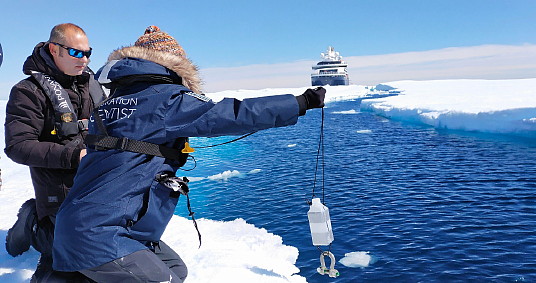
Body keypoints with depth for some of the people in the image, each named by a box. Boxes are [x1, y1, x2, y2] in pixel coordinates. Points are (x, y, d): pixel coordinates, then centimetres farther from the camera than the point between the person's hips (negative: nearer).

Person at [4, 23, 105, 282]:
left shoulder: (91, 83, 9)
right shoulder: (29, 91, -10)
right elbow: (17, 146, -17)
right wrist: (73, 156, -25)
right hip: (61, 196, -6)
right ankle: (34, 225, 20)